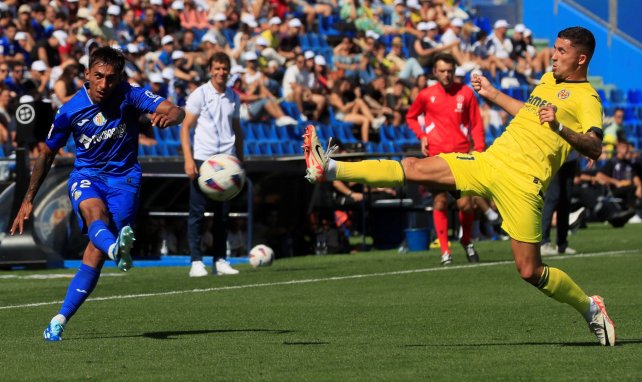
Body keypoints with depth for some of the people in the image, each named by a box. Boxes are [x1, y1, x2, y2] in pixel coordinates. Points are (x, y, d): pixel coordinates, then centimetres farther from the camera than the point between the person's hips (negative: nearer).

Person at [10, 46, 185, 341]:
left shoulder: (129, 96, -11)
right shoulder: (71, 110, -8)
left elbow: (176, 112, -24)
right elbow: (47, 155, 6)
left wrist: (169, 116, -50)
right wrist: (28, 201, 6)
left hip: (123, 177, -1)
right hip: (85, 176, 1)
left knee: (95, 253, -13)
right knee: (94, 213, -36)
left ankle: (60, 320, -9)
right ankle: (117, 250, -68)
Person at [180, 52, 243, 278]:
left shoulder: (233, 97, 13)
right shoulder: (199, 95, -1)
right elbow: (185, 128, -4)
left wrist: (240, 160, 15)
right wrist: (188, 160, -13)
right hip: (202, 159, -4)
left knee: (222, 213, 5)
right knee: (198, 212, -3)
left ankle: (220, 261, 10)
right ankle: (196, 262, -2)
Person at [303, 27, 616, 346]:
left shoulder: (586, 98, -7)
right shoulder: (548, 79, 18)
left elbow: (594, 149, -21)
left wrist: (559, 127, -34)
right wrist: (492, 94, 33)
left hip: (521, 184, -7)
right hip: (490, 161, 7)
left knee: (530, 271, -8)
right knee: (415, 168, -2)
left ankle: (590, 308, 14)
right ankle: (329, 169, -4)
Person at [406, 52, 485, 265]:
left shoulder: (465, 93, 3)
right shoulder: (426, 95, 3)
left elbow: (476, 124, 6)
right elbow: (411, 117, 19)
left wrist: (479, 149, -4)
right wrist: (421, 136, 2)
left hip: (461, 155, 0)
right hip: (436, 156, 0)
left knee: (466, 204, -5)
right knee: (440, 203, -3)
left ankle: (467, 241, 21)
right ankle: (445, 251, 5)